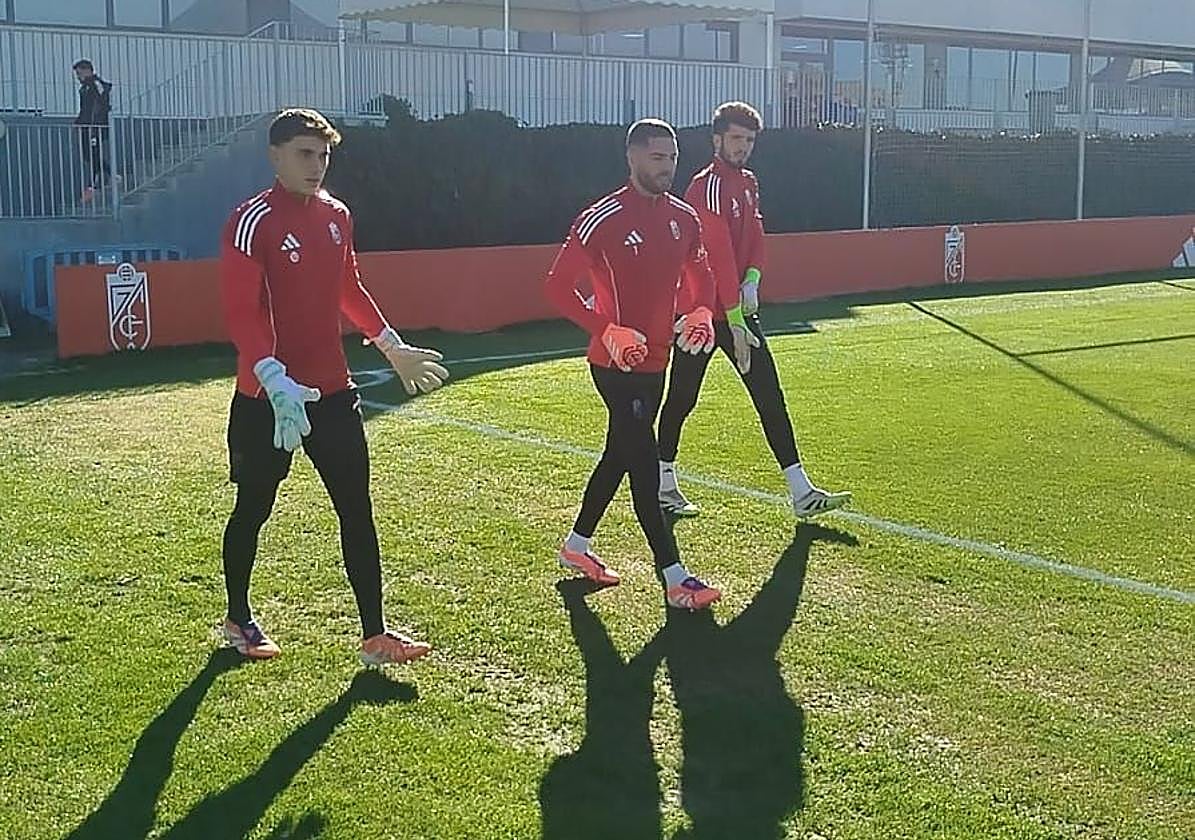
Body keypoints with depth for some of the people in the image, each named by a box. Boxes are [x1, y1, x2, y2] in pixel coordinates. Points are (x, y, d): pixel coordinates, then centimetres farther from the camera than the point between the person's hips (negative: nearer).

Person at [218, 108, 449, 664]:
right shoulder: (252, 222, -14)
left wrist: (393, 348, 21)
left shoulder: (337, 215, 7)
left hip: (332, 389, 6)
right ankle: (238, 619, 32)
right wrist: (275, 381, -34)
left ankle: (374, 636, 10)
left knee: (357, 507, 4)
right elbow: (241, 312, -22)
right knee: (253, 508, 11)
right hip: (267, 395, -6)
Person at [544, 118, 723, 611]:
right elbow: (558, 287, -14)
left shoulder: (684, 218, 6)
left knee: (618, 455, 18)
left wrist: (701, 312, -3)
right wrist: (607, 331, -24)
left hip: (655, 361, 8)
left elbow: (699, 275, 19)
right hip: (618, 363, -8)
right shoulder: (603, 218, -15)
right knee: (644, 465, -7)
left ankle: (576, 547, 36)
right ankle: (674, 579, -2)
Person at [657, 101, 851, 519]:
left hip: (738, 306, 8)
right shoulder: (708, 185, -15)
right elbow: (720, 253, -20)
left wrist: (752, 280, -10)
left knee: (770, 396, 4)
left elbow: (755, 236, 11)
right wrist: (735, 320, -22)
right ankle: (664, 485, 19)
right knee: (681, 398, 4)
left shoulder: (749, 182, 14)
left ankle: (802, 493, 4)